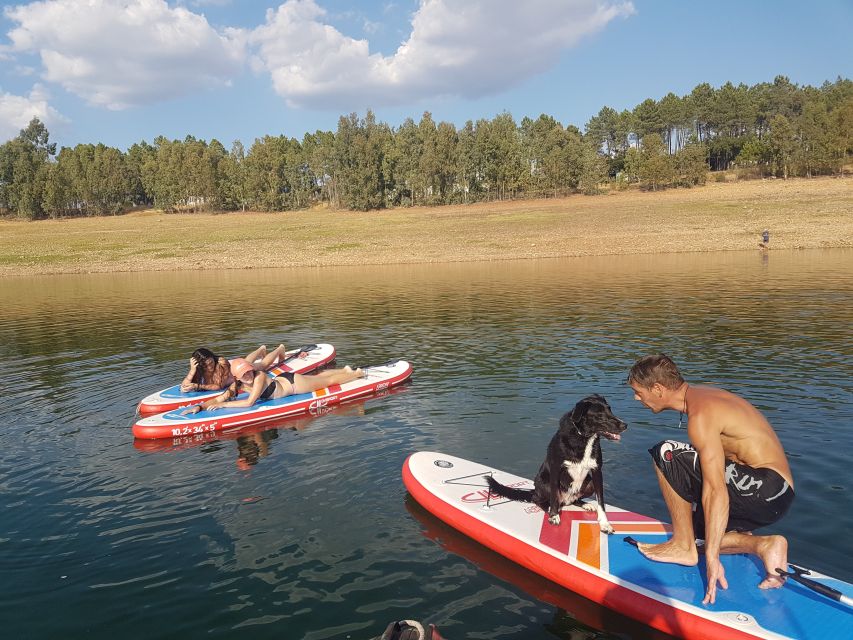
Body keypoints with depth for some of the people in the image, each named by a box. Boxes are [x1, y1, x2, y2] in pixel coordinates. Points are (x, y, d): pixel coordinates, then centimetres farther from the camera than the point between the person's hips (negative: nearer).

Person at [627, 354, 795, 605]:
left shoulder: (700, 415, -19)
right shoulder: (703, 396, 11)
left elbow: (716, 491, -26)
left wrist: (712, 558, -25)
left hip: (765, 489, -10)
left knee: (666, 453, -17)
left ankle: (684, 547, -6)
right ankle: (763, 545, 4)